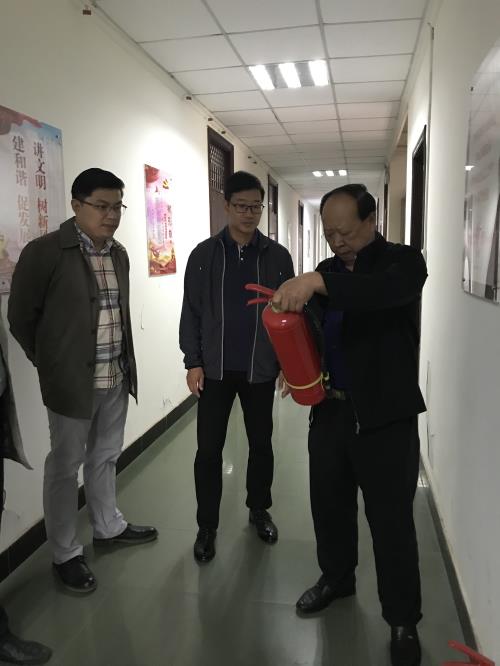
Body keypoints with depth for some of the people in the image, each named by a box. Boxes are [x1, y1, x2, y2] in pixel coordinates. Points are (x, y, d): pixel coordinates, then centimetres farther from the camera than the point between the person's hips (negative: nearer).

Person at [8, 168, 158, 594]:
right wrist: (52, 366, 2)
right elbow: (21, 318, -5)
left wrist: (125, 365, 11)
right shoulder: (45, 251, -12)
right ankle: (65, 554, 26)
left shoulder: (119, 254, 8)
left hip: (116, 378, 6)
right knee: (65, 466, 9)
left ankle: (108, 527, 40)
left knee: (105, 458, 20)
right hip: (72, 381, -6)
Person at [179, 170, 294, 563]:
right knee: (209, 449, 5)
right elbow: (191, 313, 1)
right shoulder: (204, 254, 0)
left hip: (261, 369, 1)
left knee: (261, 444, 14)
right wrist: (193, 362, -5)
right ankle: (207, 525, 21)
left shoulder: (277, 256, 1)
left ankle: (259, 510, 35)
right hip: (215, 369, 0)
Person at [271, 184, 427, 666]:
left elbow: (386, 291, -33)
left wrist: (317, 281, -43)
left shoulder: (403, 261, -9)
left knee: (392, 522, 7)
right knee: (329, 506, 19)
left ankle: (403, 620, 27)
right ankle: (336, 578, 44)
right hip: (330, 411, 6)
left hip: (386, 417, -5)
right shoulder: (328, 271, 9)